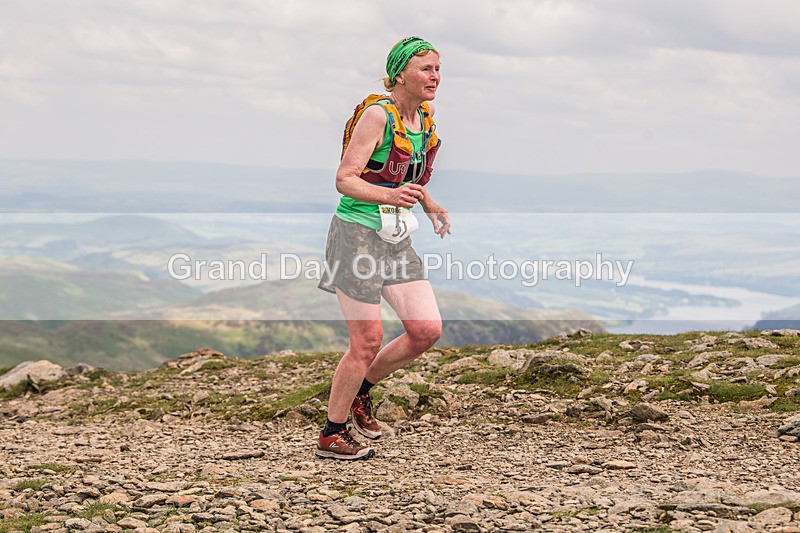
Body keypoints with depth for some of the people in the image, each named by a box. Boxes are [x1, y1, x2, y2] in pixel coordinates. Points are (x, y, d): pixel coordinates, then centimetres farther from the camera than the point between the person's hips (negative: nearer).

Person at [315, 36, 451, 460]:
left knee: (428, 330, -1)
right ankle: (331, 435, 10)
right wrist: (389, 195, -36)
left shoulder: (425, 117, 8)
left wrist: (430, 206, 15)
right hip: (357, 232, -7)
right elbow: (345, 179, -20)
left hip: (397, 240, 7)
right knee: (368, 340, -6)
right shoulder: (377, 115, -15)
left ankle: (361, 389, 22)